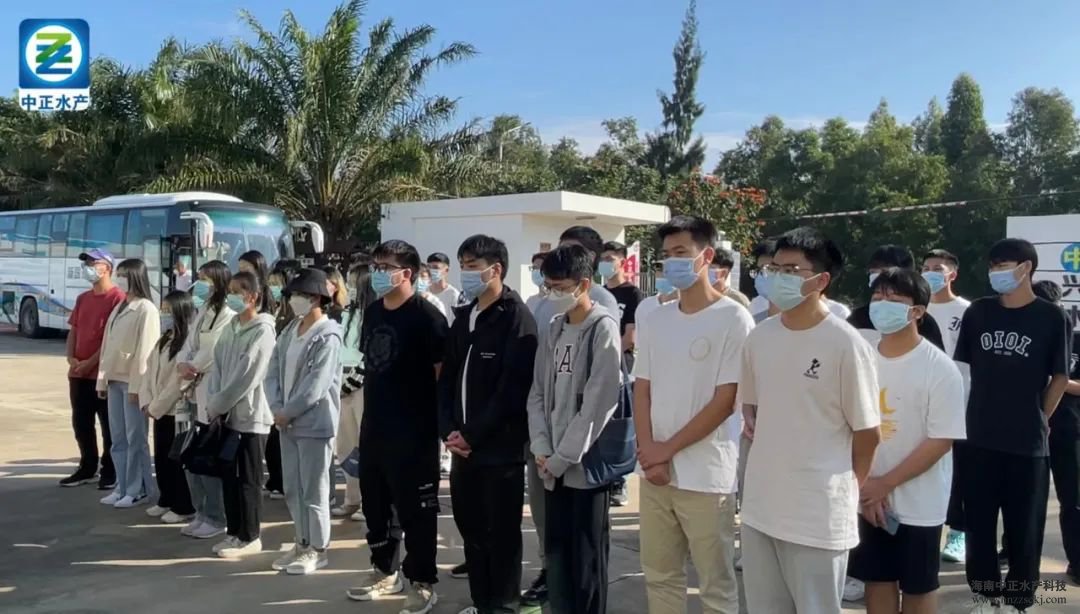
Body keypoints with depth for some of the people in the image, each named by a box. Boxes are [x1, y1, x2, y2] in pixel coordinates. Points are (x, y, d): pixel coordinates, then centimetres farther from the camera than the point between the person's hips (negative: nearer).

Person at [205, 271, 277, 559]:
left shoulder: (263, 330, -13)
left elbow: (246, 376, -17)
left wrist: (217, 405, -12)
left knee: (248, 479, 2)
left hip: (250, 414, -7)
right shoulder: (230, 328, 11)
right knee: (229, 476, 12)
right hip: (227, 413, 7)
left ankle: (249, 537, 12)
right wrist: (213, 403, -3)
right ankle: (234, 532, 23)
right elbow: (218, 366, 10)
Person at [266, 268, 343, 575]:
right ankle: (302, 543, 28)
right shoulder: (289, 332, 10)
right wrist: (276, 409, -6)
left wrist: (287, 412, -14)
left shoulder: (327, 337, -13)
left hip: (314, 423, -8)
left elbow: (315, 386, -19)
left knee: (314, 490, 2)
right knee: (292, 490, 15)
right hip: (287, 422, 8)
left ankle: (317, 549, 14)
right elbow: (273, 372, 8)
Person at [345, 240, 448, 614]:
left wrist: (438, 422, -11)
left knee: (415, 509, 3)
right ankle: (385, 572, 34)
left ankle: (422, 582, 18)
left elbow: (443, 373, -13)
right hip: (374, 427, 7)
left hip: (413, 430, -7)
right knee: (374, 504, 17)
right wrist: (371, 410, 16)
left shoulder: (425, 316, -13)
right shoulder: (373, 312, 9)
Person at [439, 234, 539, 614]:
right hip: (464, 446, 7)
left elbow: (512, 389, -17)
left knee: (502, 533, 3)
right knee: (471, 529, 14)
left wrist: (472, 435, -14)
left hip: (500, 447, -7)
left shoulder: (516, 318, -9)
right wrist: (448, 430, -1)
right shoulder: (464, 318, 13)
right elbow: (447, 379, 13)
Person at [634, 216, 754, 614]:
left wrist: (667, 449, -11)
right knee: (660, 576, 16)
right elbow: (642, 390, 9)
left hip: (706, 475, -6)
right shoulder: (657, 320, 9)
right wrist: (649, 451, -6)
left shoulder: (734, 319, -9)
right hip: (654, 471, 6)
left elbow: (726, 400, -12)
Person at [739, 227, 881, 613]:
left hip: (820, 512, -5)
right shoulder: (758, 337, 3)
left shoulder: (846, 344, -13)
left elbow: (867, 432, -5)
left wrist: (846, 488, 6)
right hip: (760, 504, 5)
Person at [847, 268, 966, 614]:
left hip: (918, 504, -4)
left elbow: (942, 440, -15)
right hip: (868, 499, 4)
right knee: (877, 581, 15)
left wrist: (885, 483, -17)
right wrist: (866, 485, -7)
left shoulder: (939, 368, -12)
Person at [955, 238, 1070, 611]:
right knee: (978, 525, 11)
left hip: (1027, 443, -3)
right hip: (979, 440, 3)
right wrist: (986, 411, 11)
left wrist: (1038, 421, 4)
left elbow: (1060, 377, 2)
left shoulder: (1052, 318, -5)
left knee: (1024, 529, 7)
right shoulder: (978, 313, 4)